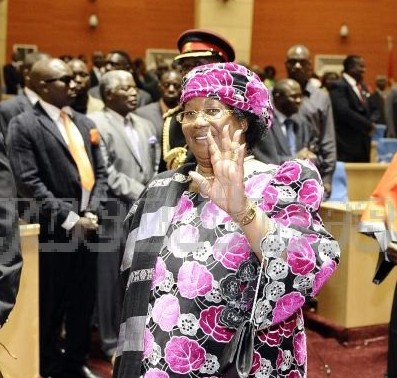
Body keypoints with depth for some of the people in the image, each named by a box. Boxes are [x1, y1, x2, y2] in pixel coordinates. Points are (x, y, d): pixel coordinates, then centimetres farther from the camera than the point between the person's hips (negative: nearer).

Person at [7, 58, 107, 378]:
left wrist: (92, 212, -4)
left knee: (83, 300, 14)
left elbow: (100, 173, 12)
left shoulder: (85, 123, 14)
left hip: (87, 227, 6)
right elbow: (30, 183, -14)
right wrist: (69, 219, -16)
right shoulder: (24, 125, -6)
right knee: (50, 304, 7)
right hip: (54, 230, -5)